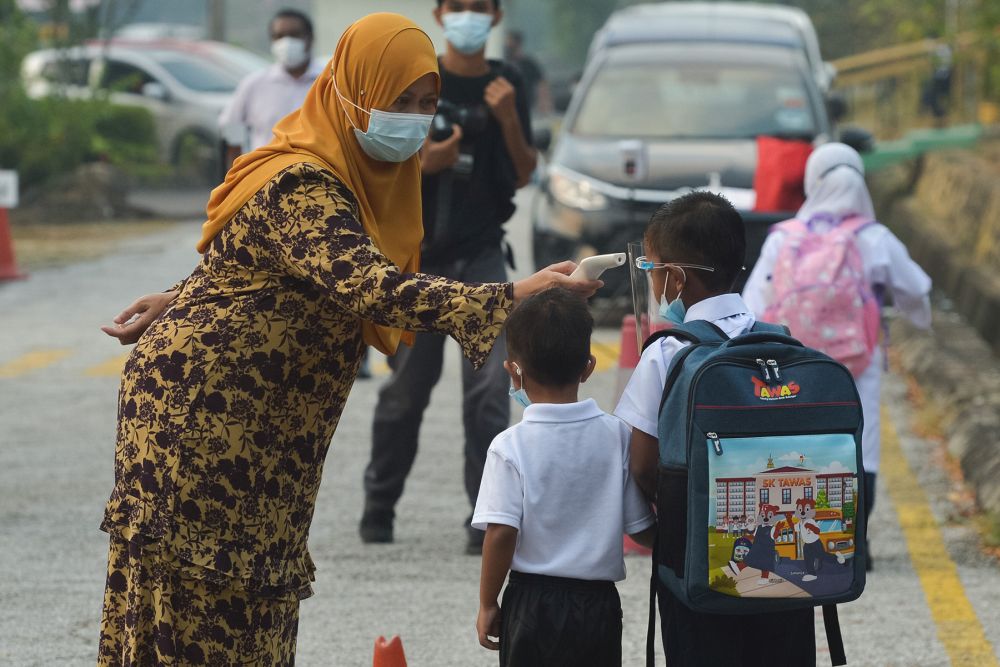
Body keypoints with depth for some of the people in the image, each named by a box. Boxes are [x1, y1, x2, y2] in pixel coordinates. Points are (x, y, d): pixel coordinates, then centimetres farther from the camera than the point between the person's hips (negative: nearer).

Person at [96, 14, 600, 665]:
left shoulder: (350, 178, 8)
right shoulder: (301, 188, -24)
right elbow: (367, 287, -39)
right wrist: (511, 297, -46)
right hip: (201, 409, -9)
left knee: (256, 595, 10)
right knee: (210, 597, -6)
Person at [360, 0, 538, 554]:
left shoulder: (506, 85, 7)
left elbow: (523, 175, 8)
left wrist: (508, 120, -9)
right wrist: (422, 163, -19)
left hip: (481, 257, 1)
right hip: (418, 254, -1)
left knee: (489, 388, -11)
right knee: (407, 387, 7)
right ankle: (378, 507, 24)